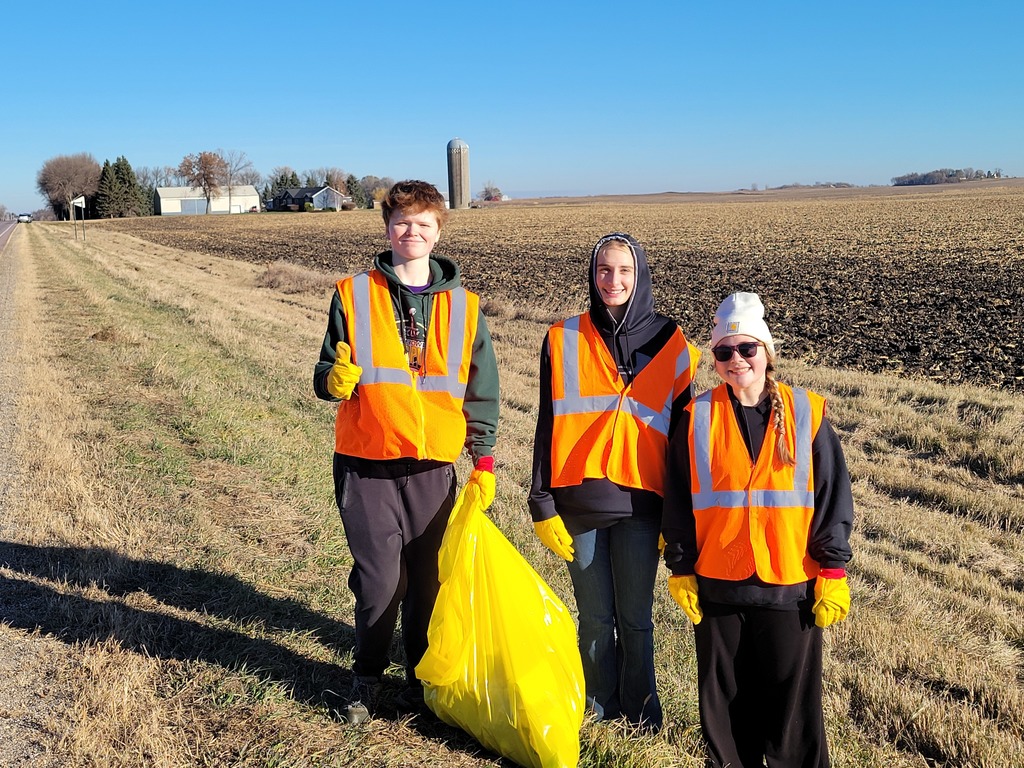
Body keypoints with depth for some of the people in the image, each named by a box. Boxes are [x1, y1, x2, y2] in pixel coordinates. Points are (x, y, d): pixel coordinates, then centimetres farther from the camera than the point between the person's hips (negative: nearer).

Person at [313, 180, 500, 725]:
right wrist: (334, 380, -19)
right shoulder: (354, 296, 2)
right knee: (378, 579, 2)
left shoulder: (464, 307, 5)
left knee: (429, 577, 7)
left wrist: (484, 461, 6)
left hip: (433, 469, 1)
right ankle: (366, 678, 25)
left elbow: (481, 392, 9)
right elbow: (327, 376, 4)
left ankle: (422, 675, 29)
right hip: (367, 466, -1)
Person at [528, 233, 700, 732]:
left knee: (635, 618, 6)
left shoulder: (671, 345, 3)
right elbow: (548, 426, 3)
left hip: (640, 502, 0)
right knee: (595, 617, 9)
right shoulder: (564, 340, 3)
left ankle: (642, 716, 26)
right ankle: (600, 712, 28)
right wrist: (543, 505, -1)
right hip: (580, 502, 1)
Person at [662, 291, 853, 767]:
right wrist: (680, 571, 3)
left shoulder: (805, 415, -2)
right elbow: (679, 502, 3)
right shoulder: (698, 419, -1)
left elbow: (832, 497, 0)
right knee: (724, 697, 13)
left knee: (792, 694, 8)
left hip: (791, 586, -1)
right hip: (717, 586, 1)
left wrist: (832, 574, -2)